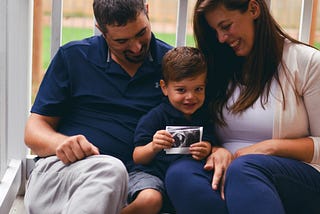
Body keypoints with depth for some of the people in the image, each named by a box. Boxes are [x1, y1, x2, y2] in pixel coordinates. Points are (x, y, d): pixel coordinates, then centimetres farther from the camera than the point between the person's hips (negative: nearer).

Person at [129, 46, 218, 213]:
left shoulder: (204, 117, 10)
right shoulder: (154, 117, -3)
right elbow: (137, 158, -4)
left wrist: (206, 151, -12)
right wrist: (152, 148, -26)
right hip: (151, 174, -4)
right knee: (151, 200, -36)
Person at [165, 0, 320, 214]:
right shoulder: (219, 67, 16)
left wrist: (271, 147, -11)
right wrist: (218, 150, -10)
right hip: (228, 172, 4)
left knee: (244, 168, -40)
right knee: (178, 174, -31)